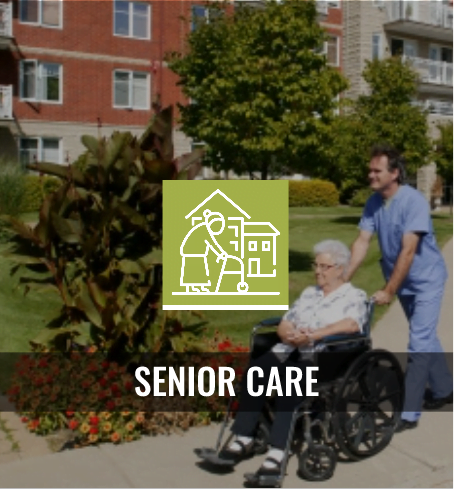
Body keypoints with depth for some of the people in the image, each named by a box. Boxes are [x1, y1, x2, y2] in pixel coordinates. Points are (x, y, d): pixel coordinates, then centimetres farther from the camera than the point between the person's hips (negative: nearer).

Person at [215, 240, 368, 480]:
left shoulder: (355, 296, 5)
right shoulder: (308, 293, 24)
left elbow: (351, 325, -16)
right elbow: (283, 325, 16)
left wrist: (312, 336, -23)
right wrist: (292, 335, -8)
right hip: (289, 352, 6)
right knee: (256, 369, -25)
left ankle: (277, 452, -36)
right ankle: (243, 440, -22)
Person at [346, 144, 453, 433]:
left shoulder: (414, 201, -26)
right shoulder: (373, 203, -7)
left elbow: (408, 251, -29)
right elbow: (362, 242, -8)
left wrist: (388, 291, -27)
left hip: (426, 279, -7)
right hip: (402, 281, 7)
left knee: (419, 342, -9)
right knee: (426, 337, 19)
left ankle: (408, 412, -4)